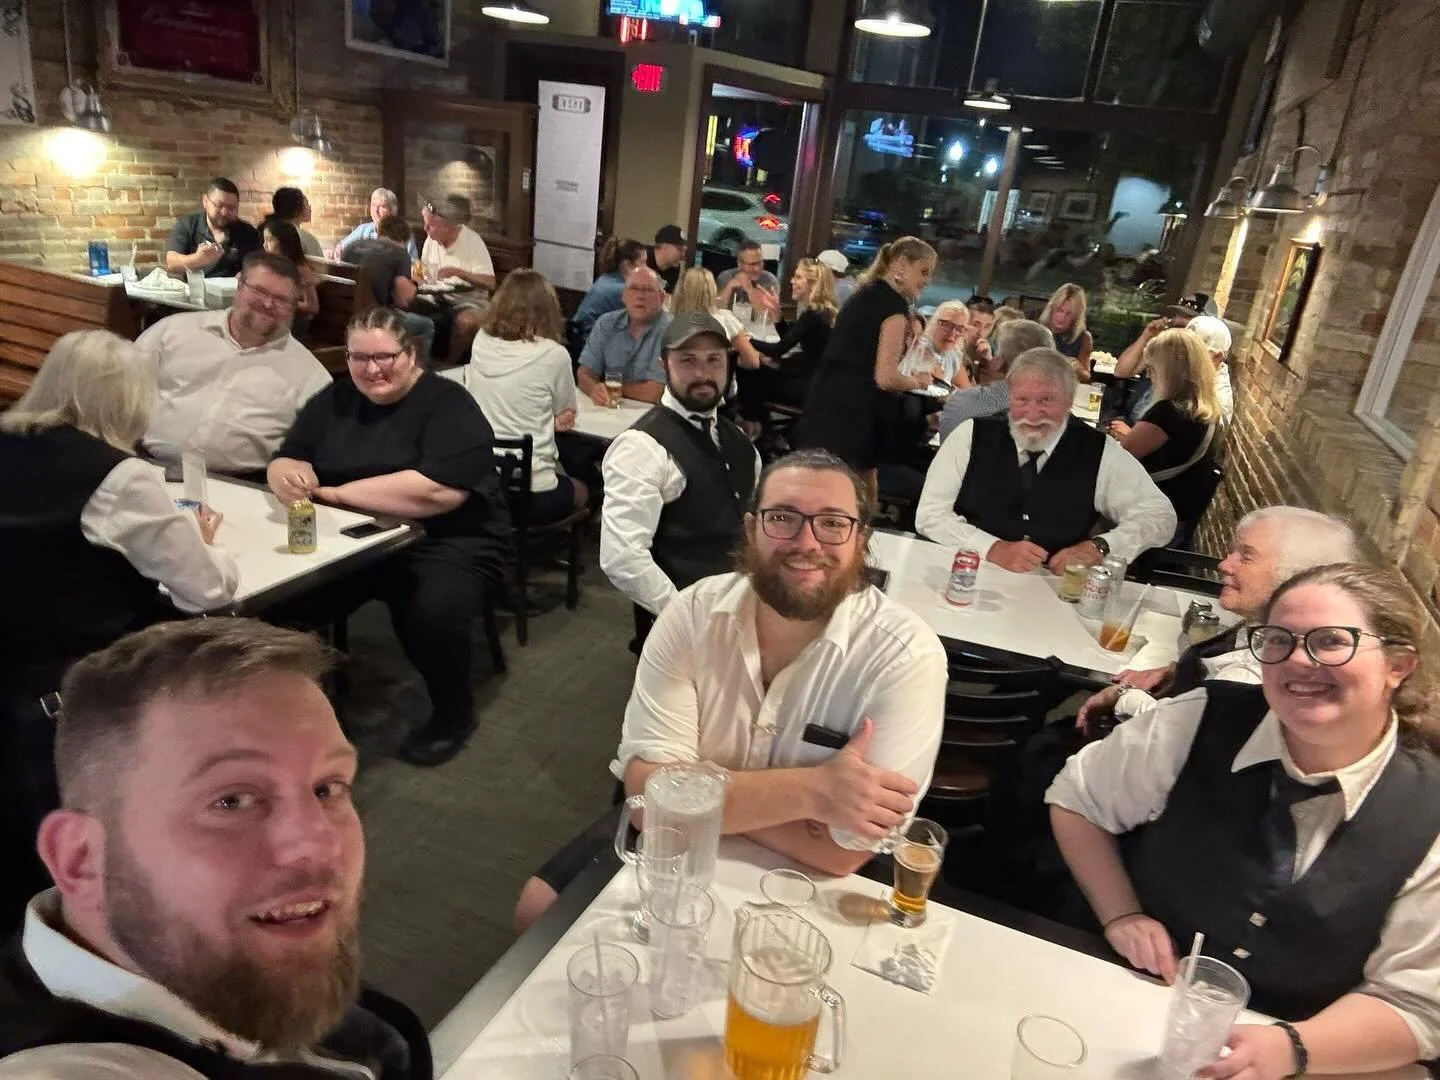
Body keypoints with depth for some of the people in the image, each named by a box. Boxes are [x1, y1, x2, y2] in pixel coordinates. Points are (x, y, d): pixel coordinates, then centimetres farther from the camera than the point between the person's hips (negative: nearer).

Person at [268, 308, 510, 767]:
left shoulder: (449, 405, -10)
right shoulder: (334, 400, 10)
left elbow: (440, 491, -25)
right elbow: (284, 462, 7)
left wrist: (336, 492, -18)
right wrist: (288, 476, -20)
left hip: (445, 543, -5)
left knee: (432, 613, -32)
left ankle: (454, 712, -1)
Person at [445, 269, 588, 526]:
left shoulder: (481, 342, 2)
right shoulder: (554, 354, -12)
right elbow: (565, 411, 5)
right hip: (530, 491, -5)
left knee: (566, 485, 33)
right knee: (580, 492, 30)